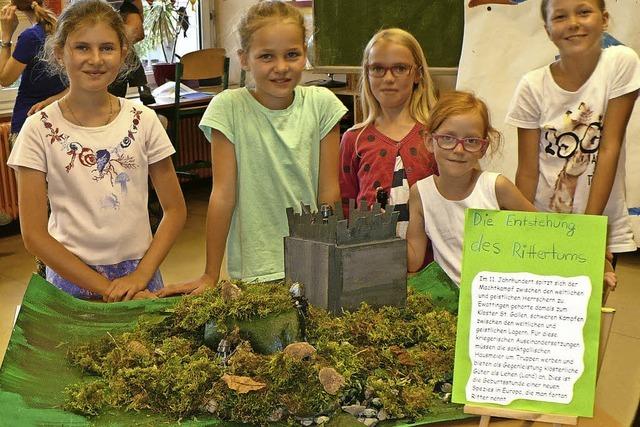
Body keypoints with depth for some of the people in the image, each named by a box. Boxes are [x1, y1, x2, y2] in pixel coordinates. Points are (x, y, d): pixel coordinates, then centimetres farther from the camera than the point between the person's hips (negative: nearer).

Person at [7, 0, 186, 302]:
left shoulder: (143, 121, -3)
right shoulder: (40, 129, -7)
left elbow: (175, 210, 1)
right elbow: (34, 234, -8)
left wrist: (141, 275, -11)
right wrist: (106, 288, -13)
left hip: (140, 274, 2)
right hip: (71, 276, -1)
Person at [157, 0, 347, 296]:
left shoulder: (321, 103, -6)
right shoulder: (229, 107, -11)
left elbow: (329, 191, -3)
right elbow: (223, 195, -11)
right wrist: (210, 276, -9)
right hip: (254, 271, -1)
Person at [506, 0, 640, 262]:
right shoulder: (533, 86, -7)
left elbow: (610, 148, -11)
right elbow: (528, 172, -5)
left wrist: (589, 224, -15)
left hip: (604, 229, 0)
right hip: (542, 228, 1)